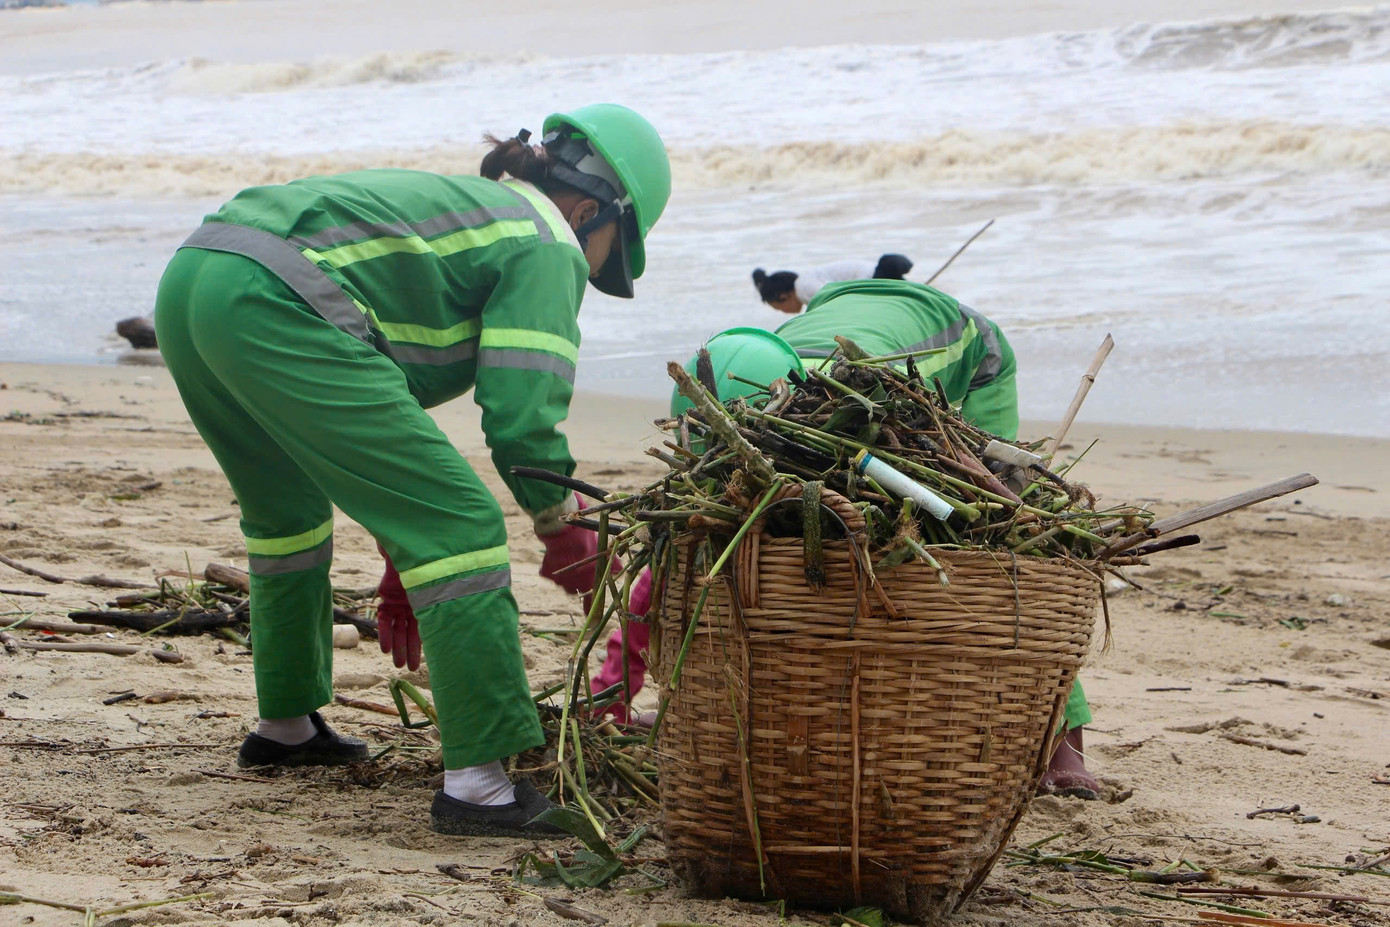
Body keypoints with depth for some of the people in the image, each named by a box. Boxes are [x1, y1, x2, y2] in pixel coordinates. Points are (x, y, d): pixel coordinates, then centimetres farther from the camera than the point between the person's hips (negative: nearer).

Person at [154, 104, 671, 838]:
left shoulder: (458, 206, 34)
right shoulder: (546, 247, 8)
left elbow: (381, 391, 40)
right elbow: (521, 417, -3)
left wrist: (399, 562, 44)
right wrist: (566, 539, 15)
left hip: (188, 279, 10)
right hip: (272, 308, -10)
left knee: (287, 509, 33)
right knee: (459, 524, -4)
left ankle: (286, 723, 46)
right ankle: (478, 778, -7)